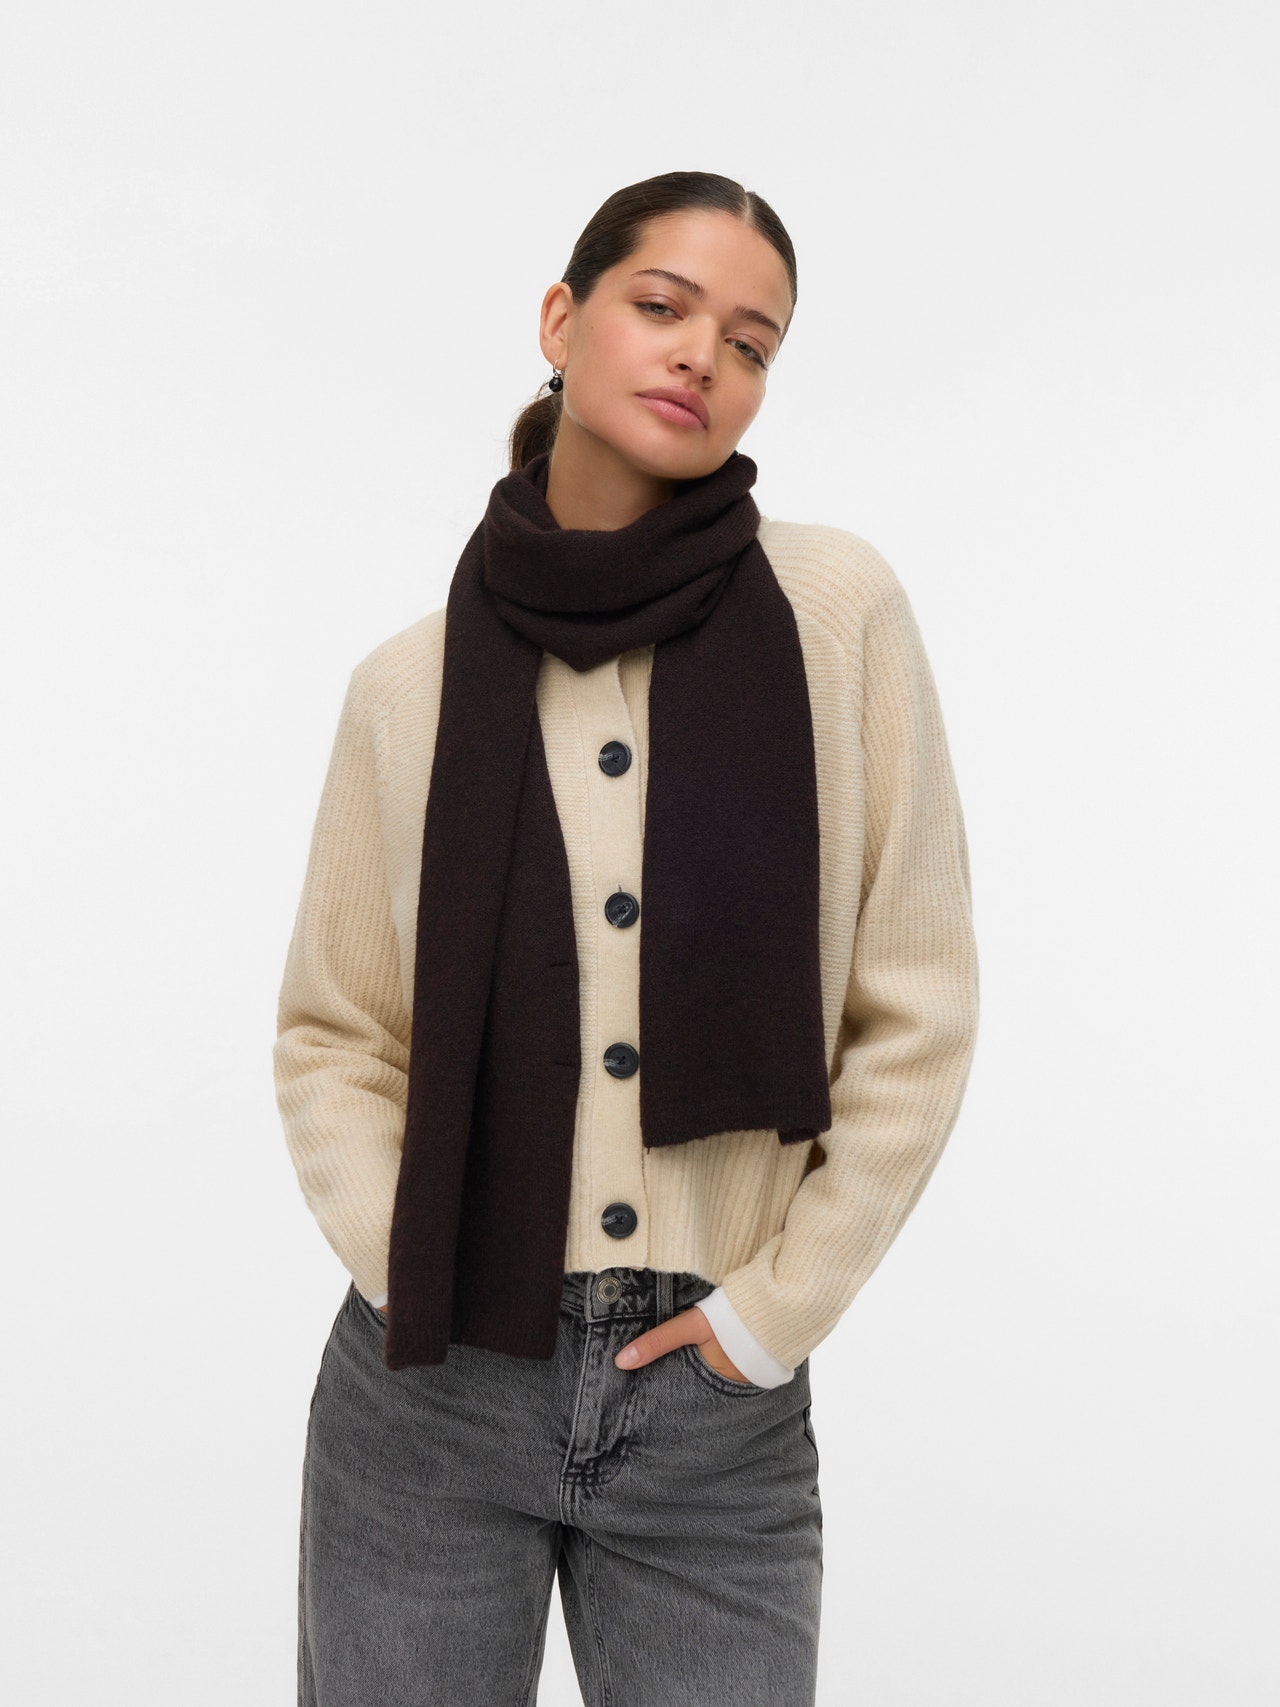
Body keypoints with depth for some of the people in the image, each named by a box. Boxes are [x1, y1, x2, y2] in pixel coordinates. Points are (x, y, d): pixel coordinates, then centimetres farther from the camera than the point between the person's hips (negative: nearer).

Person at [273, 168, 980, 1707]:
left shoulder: (835, 613, -5)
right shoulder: (411, 684, 0)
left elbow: (918, 1015, -4)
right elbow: (331, 1029, 7)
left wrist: (778, 1304, -6)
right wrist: (404, 1266, -6)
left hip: (720, 1409, -1)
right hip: (432, 1394, 1)